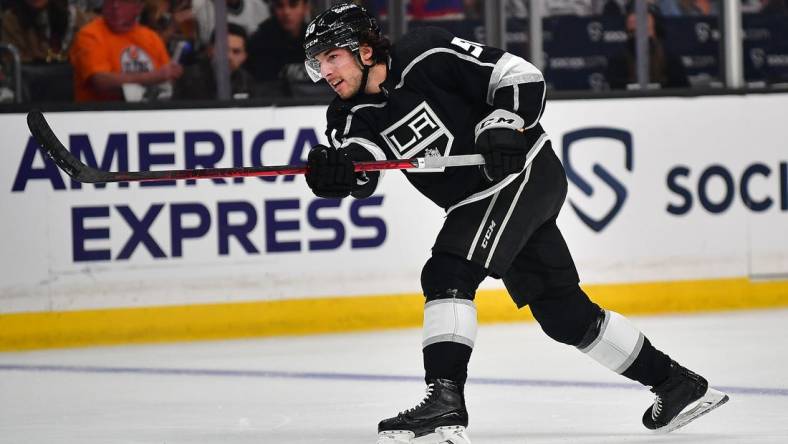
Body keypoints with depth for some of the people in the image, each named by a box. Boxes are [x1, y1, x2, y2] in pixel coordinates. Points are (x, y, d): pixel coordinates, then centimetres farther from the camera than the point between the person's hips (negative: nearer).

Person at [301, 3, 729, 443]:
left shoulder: (427, 56, -16)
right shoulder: (352, 117, 1)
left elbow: (522, 77, -12)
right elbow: (360, 174, -19)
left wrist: (502, 126, -26)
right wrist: (335, 171, -40)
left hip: (525, 171, -8)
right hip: (480, 198, 8)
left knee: (448, 274, -23)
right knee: (564, 314, 12)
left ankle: (445, 402, -31)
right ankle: (675, 382, 24)